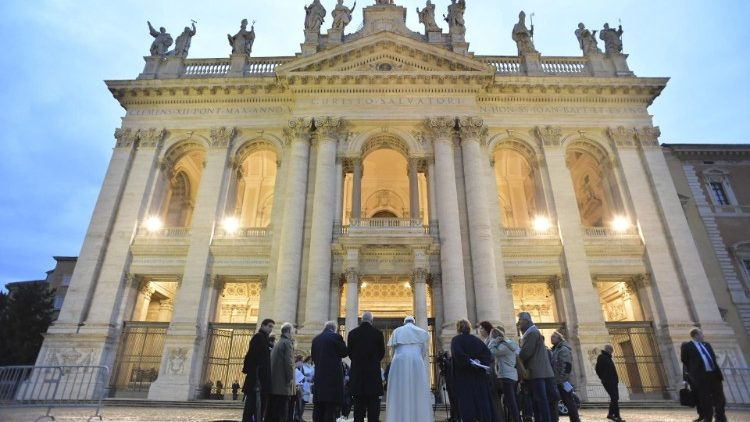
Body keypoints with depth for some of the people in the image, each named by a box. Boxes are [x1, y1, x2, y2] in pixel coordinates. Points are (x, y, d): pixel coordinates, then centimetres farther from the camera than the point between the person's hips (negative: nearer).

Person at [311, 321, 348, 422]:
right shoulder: (336, 336, -7)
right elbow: (344, 353, -3)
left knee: (318, 406, 12)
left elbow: (313, 357, 14)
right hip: (333, 375, -6)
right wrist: (342, 342, 10)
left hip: (319, 375, 6)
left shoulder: (316, 339, 10)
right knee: (331, 405, -2)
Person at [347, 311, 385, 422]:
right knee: (373, 401, 2)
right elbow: (382, 352, 1)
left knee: (359, 401, 9)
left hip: (357, 372, 2)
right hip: (373, 371, -2)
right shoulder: (378, 333, -5)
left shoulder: (352, 333, 0)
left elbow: (349, 352, 5)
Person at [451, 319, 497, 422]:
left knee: (467, 402, -2)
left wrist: (468, 361, -14)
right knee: (482, 400, 10)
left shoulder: (456, 340, -3)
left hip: (463, 376, -4)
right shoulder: (477, 340, 11)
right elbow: (488, 353, 2)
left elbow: (457, 354, -21)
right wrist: (480, 362, -6)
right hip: (479, 376, 5)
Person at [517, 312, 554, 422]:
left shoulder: (531, 332, -12)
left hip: (536, 371, -10)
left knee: (540, 399, -10)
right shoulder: (531, 332, 20)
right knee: (539, 399, 11)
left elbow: (526, 352, -18)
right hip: (538, 371, 10)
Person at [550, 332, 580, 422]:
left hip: (562, 381, -9)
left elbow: (567, 366, -20)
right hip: (556, 381, 9)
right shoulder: (554, 350, 17)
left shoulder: (564, 349, -10)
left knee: (569, 402, -4)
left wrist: (563, 380, -24)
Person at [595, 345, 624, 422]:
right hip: (608, 382, -10)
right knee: (614, 398, -12)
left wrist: (616, 379, 12)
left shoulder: (607, 358, 22)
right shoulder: (601, 357, -6)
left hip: (613, 381, 10)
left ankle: (610, 414, 22)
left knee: (614, 398, 13)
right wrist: (603, 378, -7)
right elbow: (597, 369, -11)